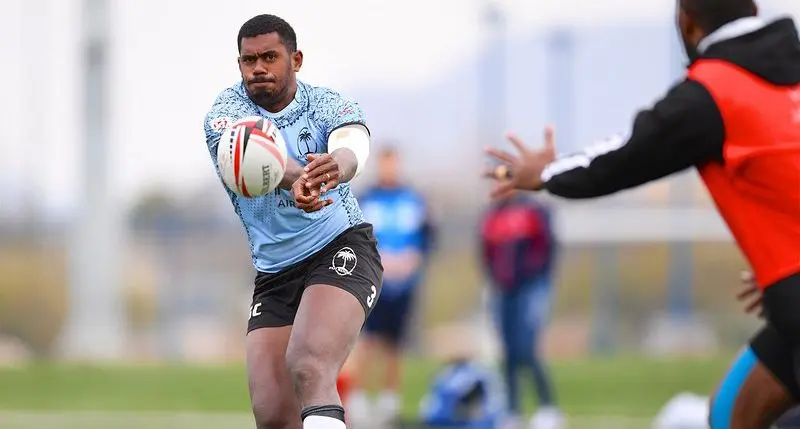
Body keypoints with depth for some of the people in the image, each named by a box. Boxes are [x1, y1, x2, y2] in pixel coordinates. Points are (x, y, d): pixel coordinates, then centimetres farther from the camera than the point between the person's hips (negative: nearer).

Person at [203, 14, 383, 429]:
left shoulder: (328, 105, -4)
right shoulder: (227, 111, -3)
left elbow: (352, 147, -28)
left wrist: (337, 166, -54)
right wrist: (295, 179, -50)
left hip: (341, 252, -4)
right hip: (273, 275, 4)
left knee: (309, 369, -30)